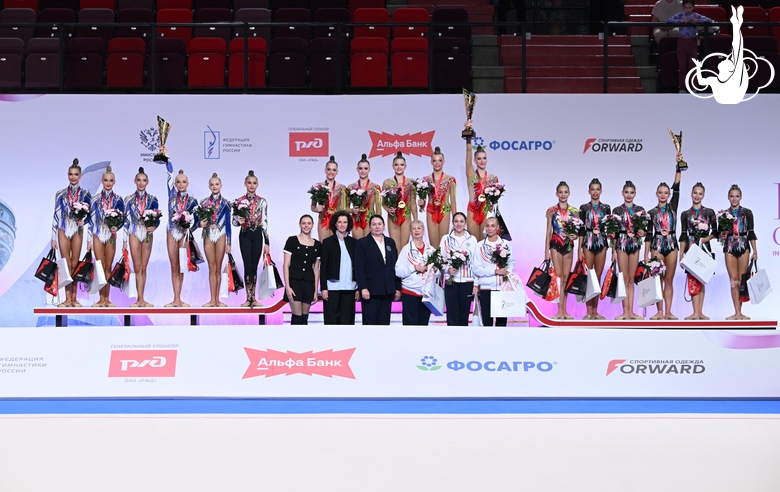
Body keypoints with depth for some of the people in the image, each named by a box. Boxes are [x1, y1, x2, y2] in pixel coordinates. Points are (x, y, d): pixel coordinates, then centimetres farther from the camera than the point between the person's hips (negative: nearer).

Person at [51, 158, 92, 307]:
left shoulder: (85, 194, 4)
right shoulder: (60, 194, 6)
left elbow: (89, 217, 5)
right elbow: (56, 216, 6)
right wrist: (53, 237, 3)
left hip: (78, 231, -1)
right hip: (63, 231, 1)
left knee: (75, 264, 1)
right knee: (66, 264, -1)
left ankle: (74, 298, 4)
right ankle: (68, 299, 0)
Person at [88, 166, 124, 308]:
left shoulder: (118, 200, 3)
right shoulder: (95, 199, 2)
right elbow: (91, 219, 3)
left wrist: (116, 227, -18)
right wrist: (89, 239, 0)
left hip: (111, 236, 0)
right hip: (98, 235, 0)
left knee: (108, 267, 4)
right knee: (100, 267, 0)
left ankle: (107, 298, 7)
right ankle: (101, 299, 2)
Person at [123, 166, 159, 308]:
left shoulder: (153, 199, 4)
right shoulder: (129, 199, 2)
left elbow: (157, 219, 7)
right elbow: (126, 220, 2)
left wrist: (154, 227, -16)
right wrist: (125, 241, -1)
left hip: (148, 234, 1)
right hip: (134, 234, -1)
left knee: (143, 267, 4)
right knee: (137, 267, -4)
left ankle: (140, 299, 7)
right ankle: (141, 300, -5)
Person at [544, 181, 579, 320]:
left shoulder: (574, 211, 5)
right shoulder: (551, 211, 0)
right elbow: (548, 231, 1)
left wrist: (575, 236, -15)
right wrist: (546, 250, -3)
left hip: (569, 246, 2)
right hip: (555, 245, -2)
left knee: (566, 277, 5)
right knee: (558, 276, -5)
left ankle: (564, 310, 8)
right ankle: (560, 310, -4)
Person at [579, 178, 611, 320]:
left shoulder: (606, 208, 9)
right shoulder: (584, 208, 3)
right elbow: (581, 229, 1)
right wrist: (580, 247, -4)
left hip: (601, 243, 2)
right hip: (588, 243, -2)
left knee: (598, 277, 4)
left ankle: (595, 311, 8)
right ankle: (589, 311, 0)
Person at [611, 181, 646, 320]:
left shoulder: (640, 210, 7)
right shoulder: (617, 210, 1)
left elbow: (646, 229, 11)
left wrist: (643, 232, -13)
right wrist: (613, 251, -4)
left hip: (635, 245, 2)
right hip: (622, 245, -2)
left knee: (631, 280, 6)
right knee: (624, 279, -2)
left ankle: (631, 311, 8)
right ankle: (625, 311, 0)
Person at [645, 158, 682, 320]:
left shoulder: (672, 206, 7)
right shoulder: (652, 212, 5)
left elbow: (676, 187, -3)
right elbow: (649, 234, 4)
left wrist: (679, 166, -9)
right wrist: (646, 254, 0)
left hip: (671, 244, 1)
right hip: (657, 245, -1)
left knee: (669, 280, 3)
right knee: (658, 279, 0)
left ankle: (668, 311, 4)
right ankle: (660, 311, 3)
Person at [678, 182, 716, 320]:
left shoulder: (709, 212, 6)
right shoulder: (685, 214, 9)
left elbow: (715, 231, 7)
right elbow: (683, 236, 8)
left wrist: (707, 238, -13)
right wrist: (681, 254, 2)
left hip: (704, 248, 0)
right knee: (693, 280, -9)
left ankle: (699, 312, 3)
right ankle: (696, 312, -13)